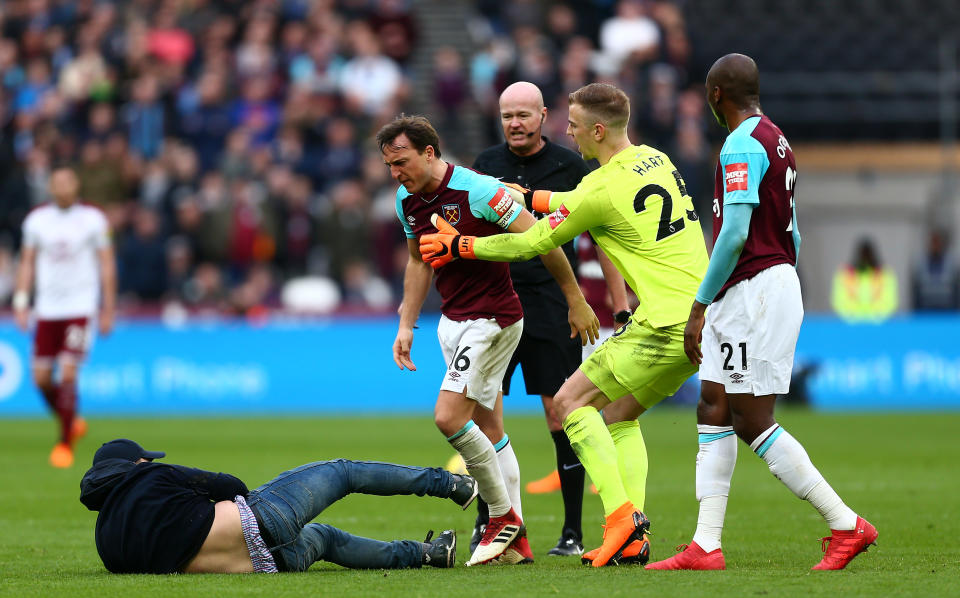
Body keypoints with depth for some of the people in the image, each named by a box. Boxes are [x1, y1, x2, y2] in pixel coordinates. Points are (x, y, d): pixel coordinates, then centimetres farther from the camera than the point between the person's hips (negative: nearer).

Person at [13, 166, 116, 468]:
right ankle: (72, 423, 27)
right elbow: (27, 262, 11)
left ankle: (65, 443, -5)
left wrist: (108, 310, 1)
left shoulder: (93, 219, -1)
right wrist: (21, 302, 2)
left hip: (81, 307, -3)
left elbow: (107, 265, 3)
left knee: (67, 374, -15)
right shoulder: (36, 219, 6)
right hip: (46, 307, 3)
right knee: (41, 378, 0)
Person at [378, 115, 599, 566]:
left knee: (449, 417, -17)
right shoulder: (408, 201, 3)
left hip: (492, 318, -8)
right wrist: (406, 326, 16)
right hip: (452, 321, 8)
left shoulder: (477, 190, -21)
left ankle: (502, 513, -2)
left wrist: (575, 300, -11)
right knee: (488, 429, 10)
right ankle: (516, 541, 15)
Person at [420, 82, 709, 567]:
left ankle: (620, 513, -12)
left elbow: (532, 243, -1)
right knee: (618, 414, 19)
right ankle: (632, 539, 7)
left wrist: (459, 245, 11)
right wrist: (529, 196, 35)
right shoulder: (654, 159, 12)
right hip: (702, 317, 9)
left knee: (571, 400, 0)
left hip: (667, 325, -9)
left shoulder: (604, 190, -13)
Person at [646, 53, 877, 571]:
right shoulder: (774, 140, 17)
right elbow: (790, 233, 21)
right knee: (713, 410, 7)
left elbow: (735, 233, -22)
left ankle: (846, 525, -3)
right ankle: (705, 545, 5)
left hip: (754, 290, -10)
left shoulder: (743, 145, -15)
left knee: (752, 422, -7)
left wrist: (700, 307, -17)